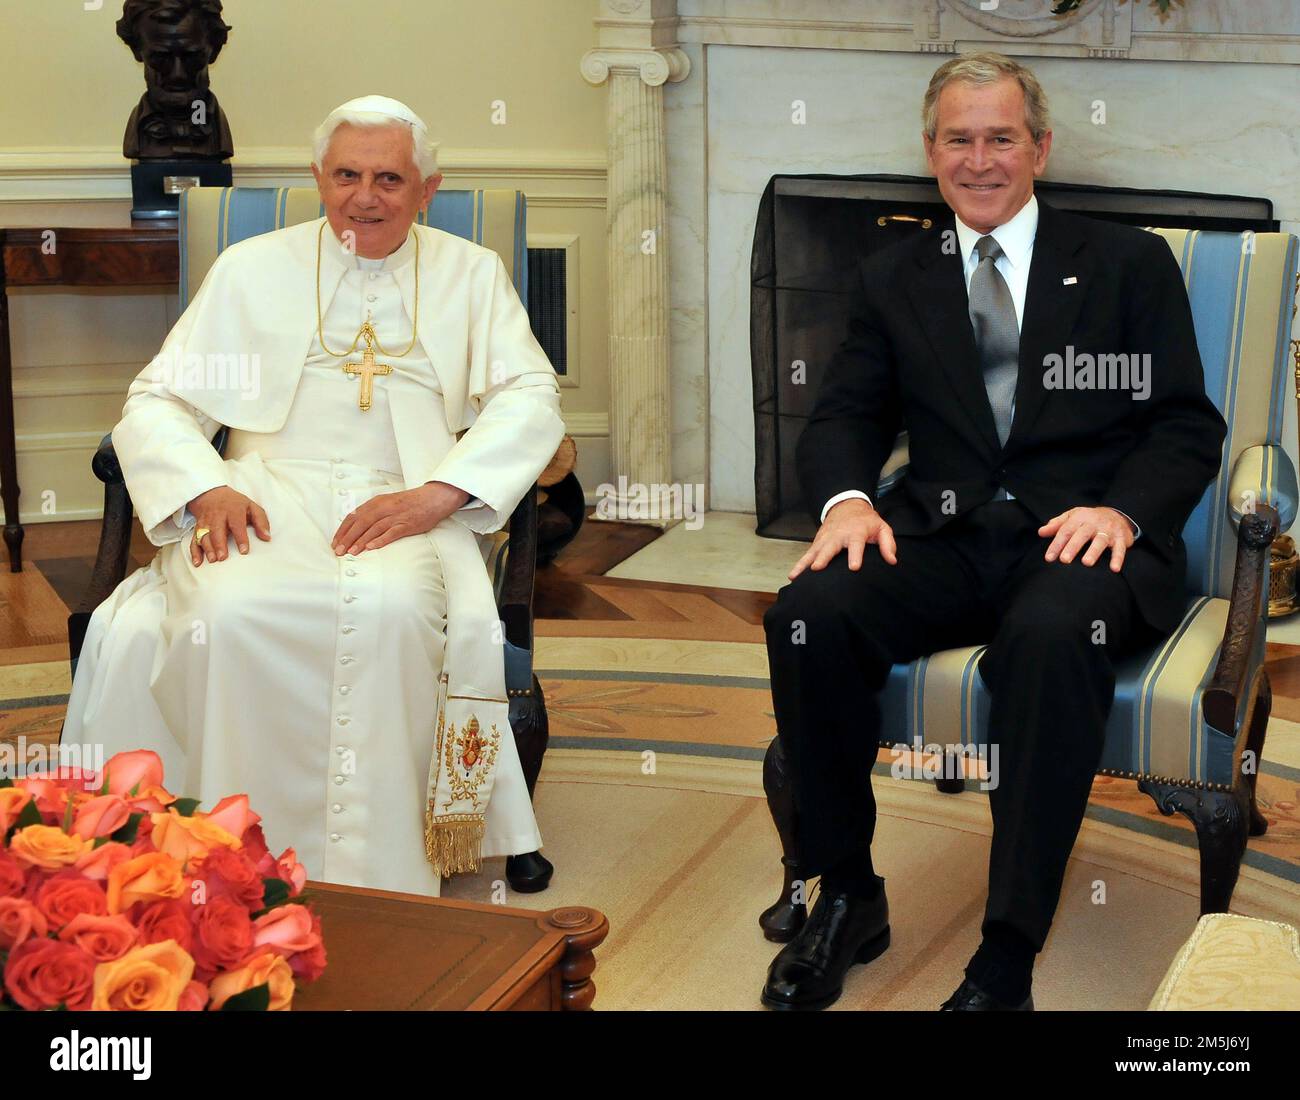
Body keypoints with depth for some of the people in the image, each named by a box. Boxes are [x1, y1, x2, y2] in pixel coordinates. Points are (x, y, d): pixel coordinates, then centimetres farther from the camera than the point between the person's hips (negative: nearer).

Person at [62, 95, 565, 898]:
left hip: (403, 508, -1)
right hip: (267, 498, 1)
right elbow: (157, 401, 13)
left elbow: (532, 399, 3)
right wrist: (207, 489, -9)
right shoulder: (252, 269, 18)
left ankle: (376, 886, -25)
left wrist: (435, 494, -14)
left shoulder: (472, 275, 17)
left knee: (388, 610, -35)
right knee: (229, 612, -33)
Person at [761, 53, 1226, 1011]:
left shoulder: (1131, 264, 12)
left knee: (1052, 633, -38)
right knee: (808, 616, -27)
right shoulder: (892, 280, 20)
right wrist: (846, 497, -10)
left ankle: (1008, 959, -32)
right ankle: (848, 898, -10)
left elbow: (1187, 426, 6)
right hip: (942, 537, 3)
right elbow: (845, 417, 14)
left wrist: (1123, 508, -15)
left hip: (1081, 536, -2)